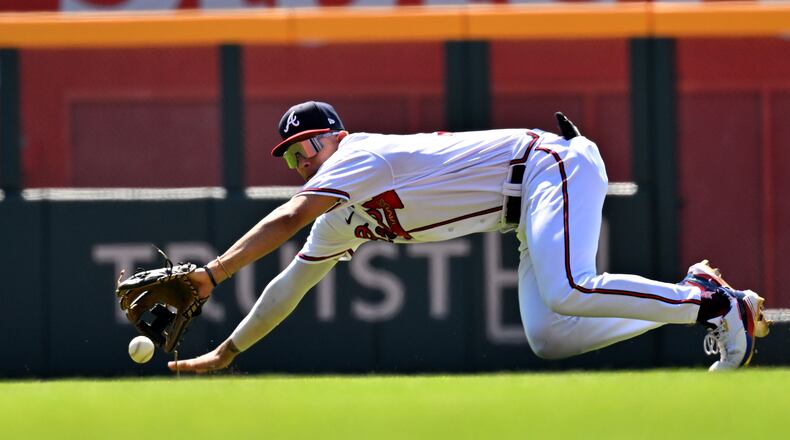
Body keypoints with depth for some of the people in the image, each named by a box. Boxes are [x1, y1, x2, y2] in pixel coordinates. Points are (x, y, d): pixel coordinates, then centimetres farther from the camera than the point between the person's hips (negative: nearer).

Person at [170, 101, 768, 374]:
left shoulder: (361, 154, -11)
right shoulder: (342, 222, 15)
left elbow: (287, 219, -24)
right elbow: (291, 285, 22)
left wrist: (211, 276, -26)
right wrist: (225, 353, 20)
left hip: (547, 163, -9)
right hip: (533, 213, 9)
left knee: (565, 294, -31)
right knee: (548, 340, -5)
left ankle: (717, 304, -23)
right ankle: (692, 295, 0)